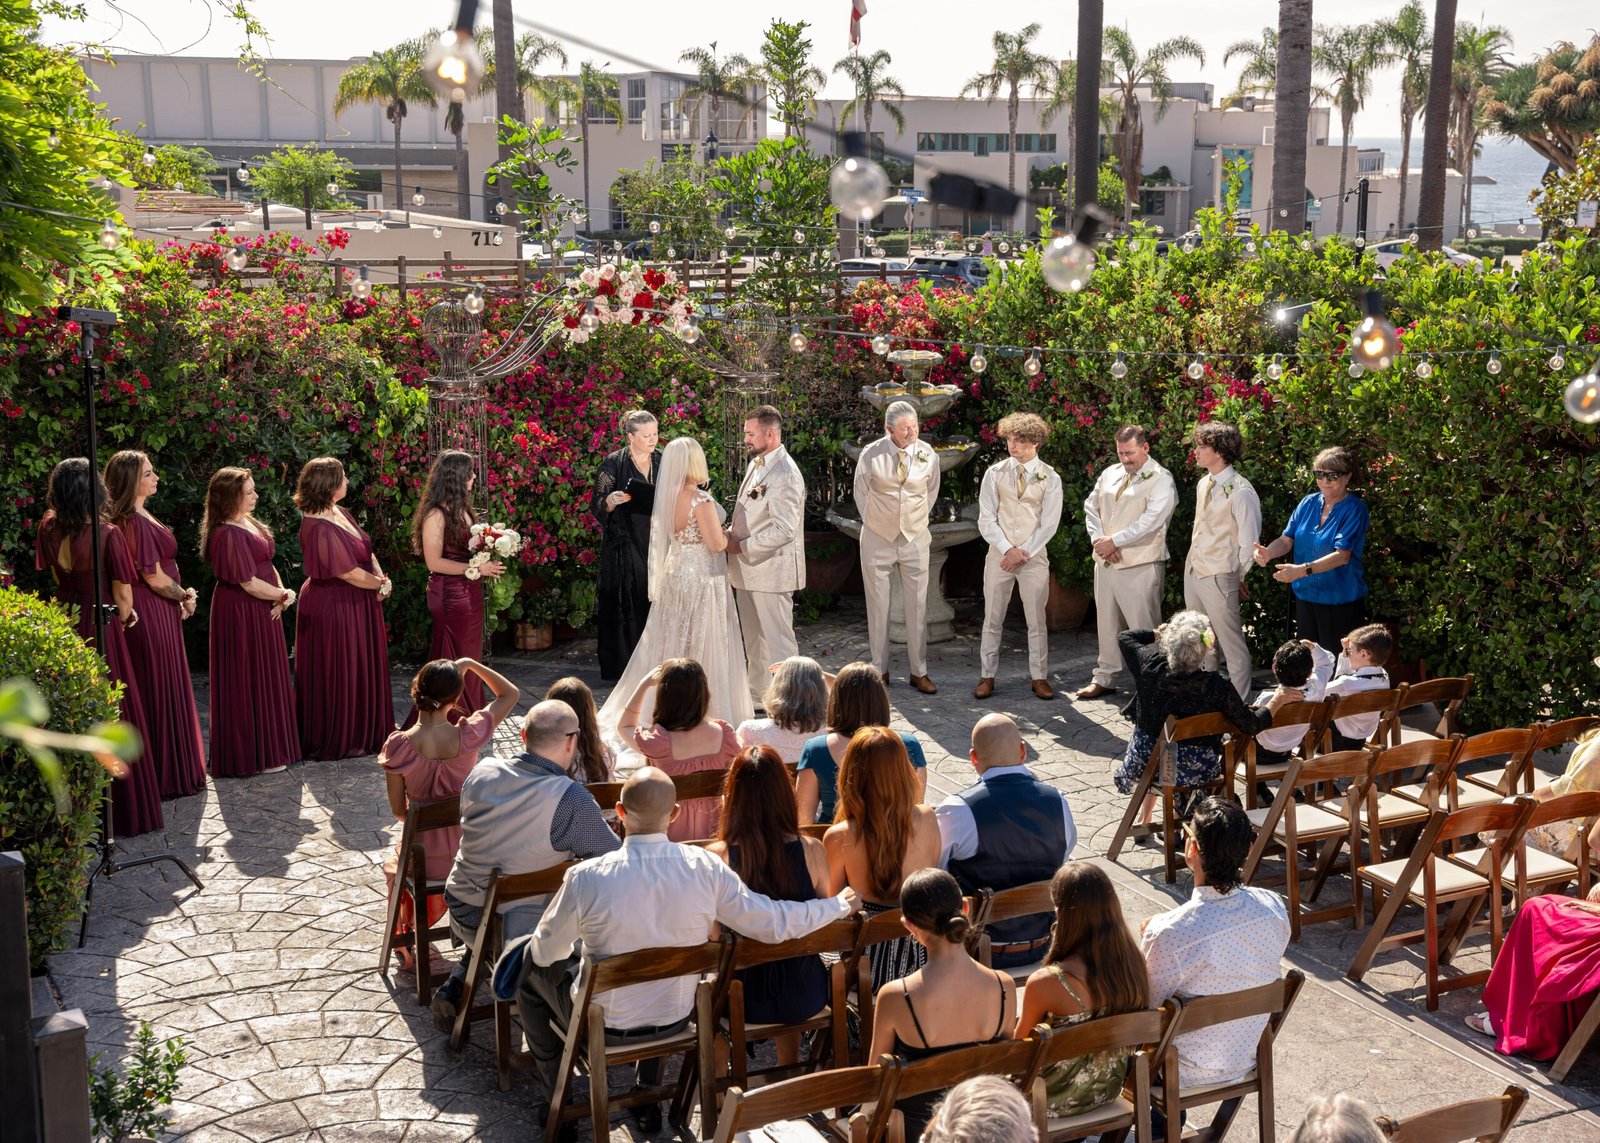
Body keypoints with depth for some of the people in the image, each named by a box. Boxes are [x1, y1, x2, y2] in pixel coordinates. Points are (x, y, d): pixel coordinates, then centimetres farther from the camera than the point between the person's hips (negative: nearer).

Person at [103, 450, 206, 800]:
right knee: (162, 692, -1)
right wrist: (185, 597, -3)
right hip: (153, 615, -10)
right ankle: (171, 774, 8)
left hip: (156, 613, 10)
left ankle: (161, 768, 24)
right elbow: (154, 578, -19)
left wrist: (180, 598, 5)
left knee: (158, 692, 15)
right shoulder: (136, 523, -19)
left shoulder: (136, 518, 11)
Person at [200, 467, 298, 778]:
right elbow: (249, 582, -21)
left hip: (262, 611, 10)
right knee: (247, 681, 0)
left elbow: (268, 565, 13)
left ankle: (269, 747, 27)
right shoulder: (227, 535, -20)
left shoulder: (250, 523, 10)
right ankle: (252, 755, 10)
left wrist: (281, 593, -5)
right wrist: (283, 595, -8)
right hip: (241, 613, -10)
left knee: (267, 679, 16)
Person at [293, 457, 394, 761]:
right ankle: (337, 740, 17)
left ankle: (363, 733, 30)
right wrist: (380, 585, -8)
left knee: (362, 669, 17)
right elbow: (349, 573, -23)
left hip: (357, 604, 9)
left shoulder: (341, 514, 5)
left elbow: (367, 552, 10)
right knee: (338, 674, 3)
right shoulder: (318, 528, -24)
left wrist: (381, 578, -7)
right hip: (334, 608, -9)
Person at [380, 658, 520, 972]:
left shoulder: (399, 745, -20)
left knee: (394, 862, 38)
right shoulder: (468, 735, -19)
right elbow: (511, 694, -1)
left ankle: (405, 940, 53)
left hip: (426, 859, -1)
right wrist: (470, 664, 0)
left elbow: (398, 810, -7)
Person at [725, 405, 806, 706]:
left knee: (778, 640, -3)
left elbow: (784, 530, -24)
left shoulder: (785, 475, -20)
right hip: (748, 569, 10)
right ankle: (758, 696, 32)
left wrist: (742, 546, -18)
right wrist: (732, 532, 4)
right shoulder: (755, 464, 11)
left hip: (772, 570, -10)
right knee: (753, 639, 19)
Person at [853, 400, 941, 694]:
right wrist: (874, 523, 9)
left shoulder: (928, 455, -6)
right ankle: (880, 670, 19)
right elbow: (860, 492, 5)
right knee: (878, 606, 7)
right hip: (877, 539, -1)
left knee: (917, 606, 4)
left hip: (915, 540, 1)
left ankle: (919, 672, 14)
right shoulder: (871, 455, -11)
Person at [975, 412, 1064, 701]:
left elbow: (1049, 524, -3)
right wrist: (1008, 549, -10)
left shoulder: (1050, 478, 0)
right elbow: (986, 518, 0)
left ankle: (1040, 677, 13)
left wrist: (1024, 554, -9)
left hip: (1034, 557, -1)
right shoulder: (995, 473, 3)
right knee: (992, 619, 5)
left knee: (1036, 620, 5)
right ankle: (987, 676, 12)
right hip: (999, 555, 1)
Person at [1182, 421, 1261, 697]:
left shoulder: (1241, 492, -17)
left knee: (1231, 643, 0)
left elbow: (1249, 542, -13)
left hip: (1218, 578, -9)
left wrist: (1236, 577, -2)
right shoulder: (1203, 484, 8)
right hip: (1192, 571, 9)